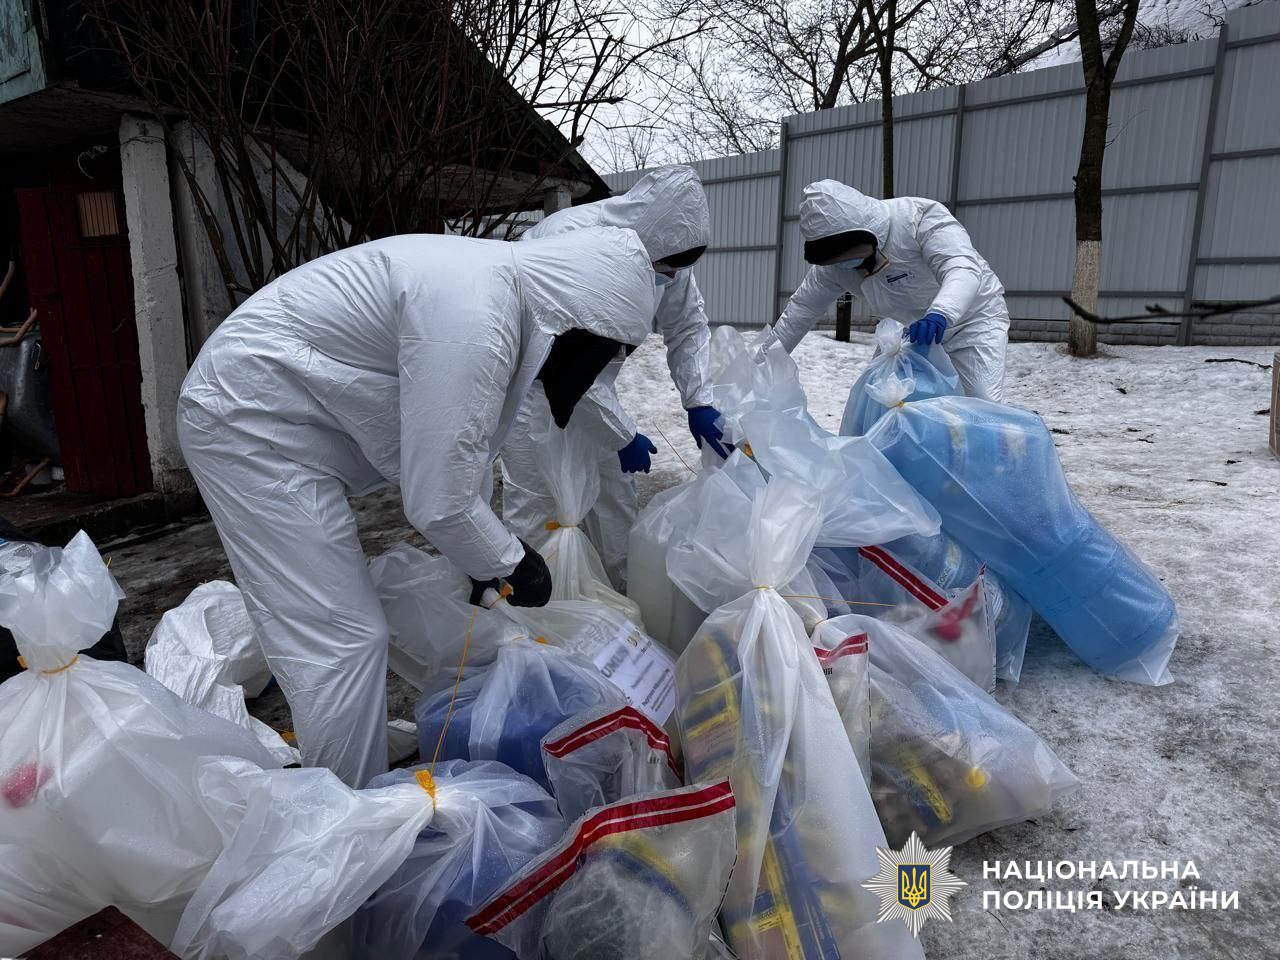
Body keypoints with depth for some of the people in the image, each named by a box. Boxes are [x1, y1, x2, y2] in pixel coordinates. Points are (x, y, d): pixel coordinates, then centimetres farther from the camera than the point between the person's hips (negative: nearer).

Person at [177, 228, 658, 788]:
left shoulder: (499, 286, 3)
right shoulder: (473, 319, -29)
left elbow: (461, 450, 13)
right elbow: (437, 501, -27)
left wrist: (483, 559, 17)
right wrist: (511, 562, -9)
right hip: (249, 423, -10)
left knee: (330, 630, 15)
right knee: (341, 641, -7)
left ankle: (346, 798, 31)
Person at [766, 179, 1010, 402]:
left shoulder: (921, 217, -30)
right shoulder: (833, 263, -13)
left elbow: (963, 268, -42)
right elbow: (802, 307, -4)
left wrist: (940, 313, -62)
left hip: (975, 320, -5)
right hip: (913, 332, 5)